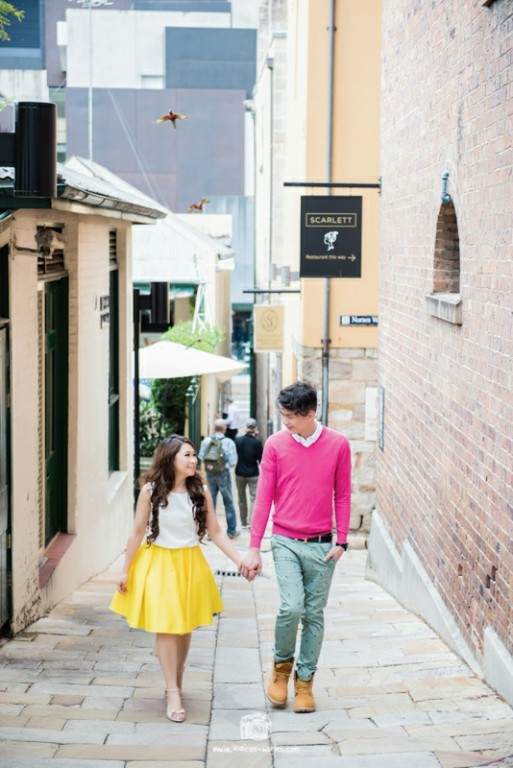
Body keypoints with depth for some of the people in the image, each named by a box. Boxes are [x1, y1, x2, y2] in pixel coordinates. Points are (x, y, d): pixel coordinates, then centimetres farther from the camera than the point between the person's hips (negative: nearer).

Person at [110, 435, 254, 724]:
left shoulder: (201, 491, -4)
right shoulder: (150, 491, -9)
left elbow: (216, 532, -1)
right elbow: (138, 532, -2)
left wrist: (240, 560, -10)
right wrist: (126, 570, 1)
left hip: (190, 564, 2)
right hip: (159, 563, -2)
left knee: (186, 626, 9)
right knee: (166, 626, -6)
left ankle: (177, 682, 30)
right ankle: (173, 694, -1)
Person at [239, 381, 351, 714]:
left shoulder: (338, 444, -1)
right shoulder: (275, 444, -2)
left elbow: (343, 495, 5)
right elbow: (264, 496, 0)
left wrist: (342, 541, -1)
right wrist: (254, 548, -2)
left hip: (322, 545, 1)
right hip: (285, 541, -1)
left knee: (314, 614, 5)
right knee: (291, 606, -14)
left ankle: (305, 681, 18)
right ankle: (282, 665, 13)